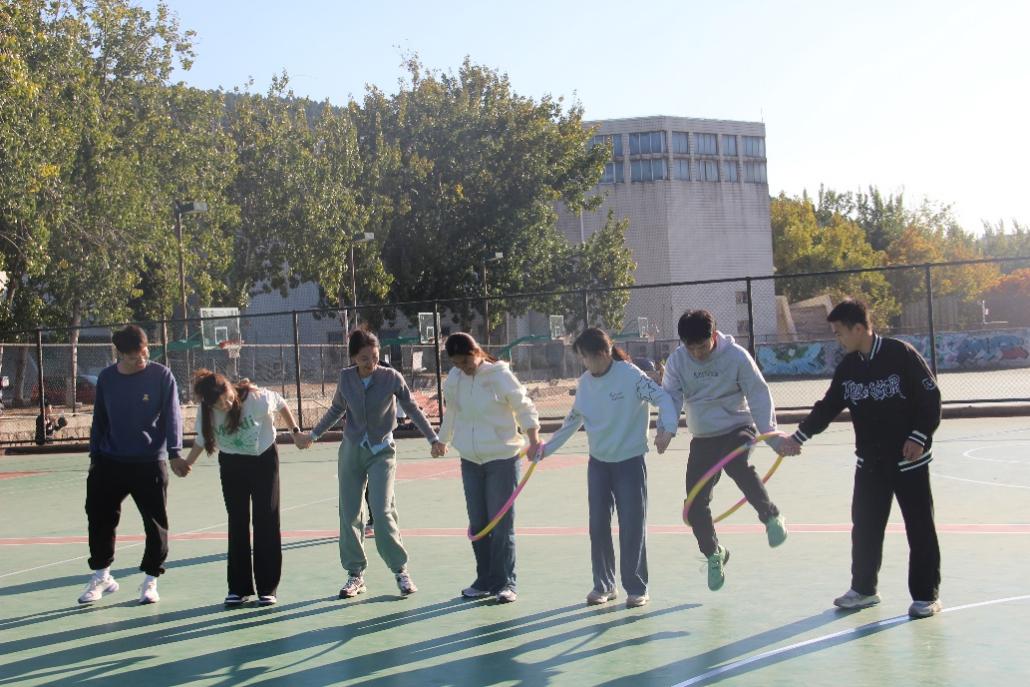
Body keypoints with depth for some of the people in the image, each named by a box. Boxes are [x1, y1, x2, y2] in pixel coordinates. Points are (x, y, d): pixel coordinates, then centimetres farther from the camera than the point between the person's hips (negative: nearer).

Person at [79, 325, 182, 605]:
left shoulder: (162, 376, -8)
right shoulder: (106, 378, 2)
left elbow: (172, 416, -10)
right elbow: (99, 419, 11)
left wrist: (174, 453, -21)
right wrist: (95, 456, 10)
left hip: (151, 464, -3)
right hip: (110, 463, 3)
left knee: (156, 523, 3)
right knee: (99, 518, 5)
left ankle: (150, 579, 18)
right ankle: (101, 575, 23)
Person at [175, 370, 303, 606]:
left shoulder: (257, 398, -26)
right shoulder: (206, 413, -17)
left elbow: (281, 405, -6)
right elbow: (202, 440, 1)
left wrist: (295, 431, 0)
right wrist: (187, 463, -9)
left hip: (264, 458, -2)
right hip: (232, 465, 2)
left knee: (266, 521, -2)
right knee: (237, 524, 4)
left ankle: (267, 588, 4)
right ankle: (239, 587, 12)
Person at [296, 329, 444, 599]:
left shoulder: (391, 378, -12)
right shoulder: (346, 378, -3)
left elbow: (412, 409, -2)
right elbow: (336, 410, 15)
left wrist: (433, 438, -6)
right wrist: (313, 435, 22)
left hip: (381, 452, -3)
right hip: (351, 451, 4)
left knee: (383, 513, -13)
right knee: (348, 515, 4)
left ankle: (401, 571, 2)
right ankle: (355, 574, 16)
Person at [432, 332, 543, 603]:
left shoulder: (499, 375, -11)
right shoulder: (453, 379, 4)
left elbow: (525, 407, -7)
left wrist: (533, 439, -19)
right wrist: (442, 441, 29)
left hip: (502, 459, -5)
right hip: (470, 460, 5)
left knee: (501, 524, -4)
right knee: (477, 524, 9)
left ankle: (504, 583, 2)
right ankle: (485, 581, 18)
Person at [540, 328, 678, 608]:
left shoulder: (630, 375, -15)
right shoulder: (584, 382, 3)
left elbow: (662, 398, -21)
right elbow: (573, 420, 16)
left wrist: (666, 428, -38)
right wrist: (546, 448, 18)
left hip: (630, 461, -5)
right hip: (598, 462, 6)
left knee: (632, 527, -2)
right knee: (598, 525, 7)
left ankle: (637, 588, 8)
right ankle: (603, 585, 19)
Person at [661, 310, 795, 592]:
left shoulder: (736, 356, -13)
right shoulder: (677, 360, -6)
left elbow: (758, 395, -11)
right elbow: (670, 398, -5)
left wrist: (772, 435, -19)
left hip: (738, 428, -4)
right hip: (702, 439, 4)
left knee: (737, 465, -37)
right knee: (695, 505, -1)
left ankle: (771, 518, -21)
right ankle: (713, 554, 23)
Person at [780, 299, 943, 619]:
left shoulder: (902, 354, -13)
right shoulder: (848, 367, 5)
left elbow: (931, 396, -11)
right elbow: (828, 407, 10)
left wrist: (919, 436, -17)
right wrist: (800, 436, 5)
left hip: (909, 458, -6)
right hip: (870, 462, 6)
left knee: (920, 528, 2)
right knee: (864, 527, 10)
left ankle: (927, 595, 11)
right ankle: (863, 588, 23)